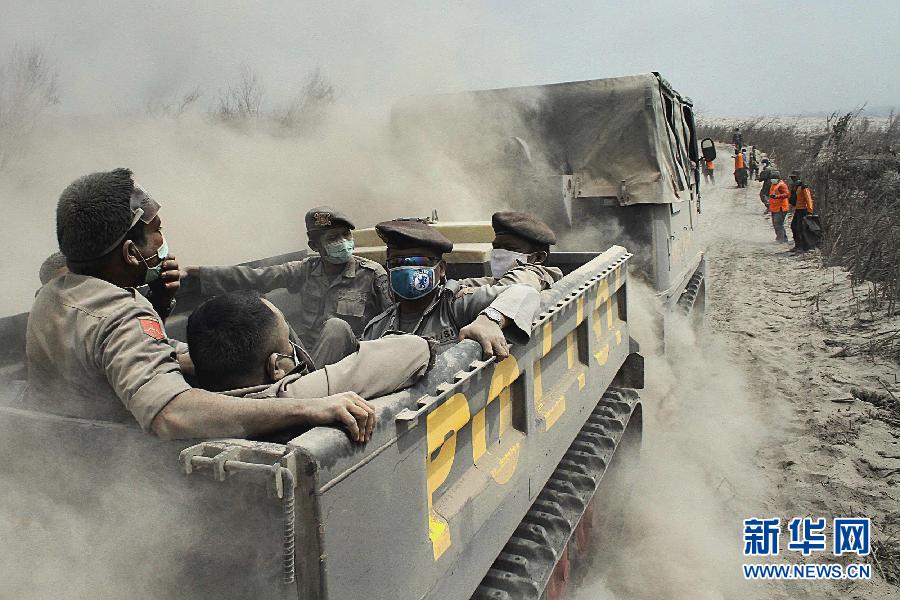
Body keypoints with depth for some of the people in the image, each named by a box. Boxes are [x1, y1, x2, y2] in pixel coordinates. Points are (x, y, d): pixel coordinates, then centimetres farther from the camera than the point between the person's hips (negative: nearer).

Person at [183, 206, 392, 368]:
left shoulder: (372, 274, -3)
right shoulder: (306, 269, 7)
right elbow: (254, 277, 4)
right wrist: (199, 272, -2)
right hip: (305, 353, 3)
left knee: (337, 326, -32)